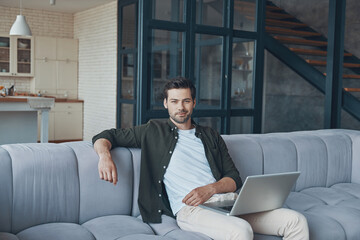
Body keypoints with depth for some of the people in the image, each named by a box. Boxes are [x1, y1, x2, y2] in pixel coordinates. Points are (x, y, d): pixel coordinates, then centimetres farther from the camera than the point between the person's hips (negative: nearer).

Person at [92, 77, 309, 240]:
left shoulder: (211, 136, 24)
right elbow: (106, 137, 16)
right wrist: (105, 155, -9)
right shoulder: (153, 131, 16)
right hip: (190, 209, -4)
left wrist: (210, 189, -5)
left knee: (296, 220, -15)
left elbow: (234, 178, 17)